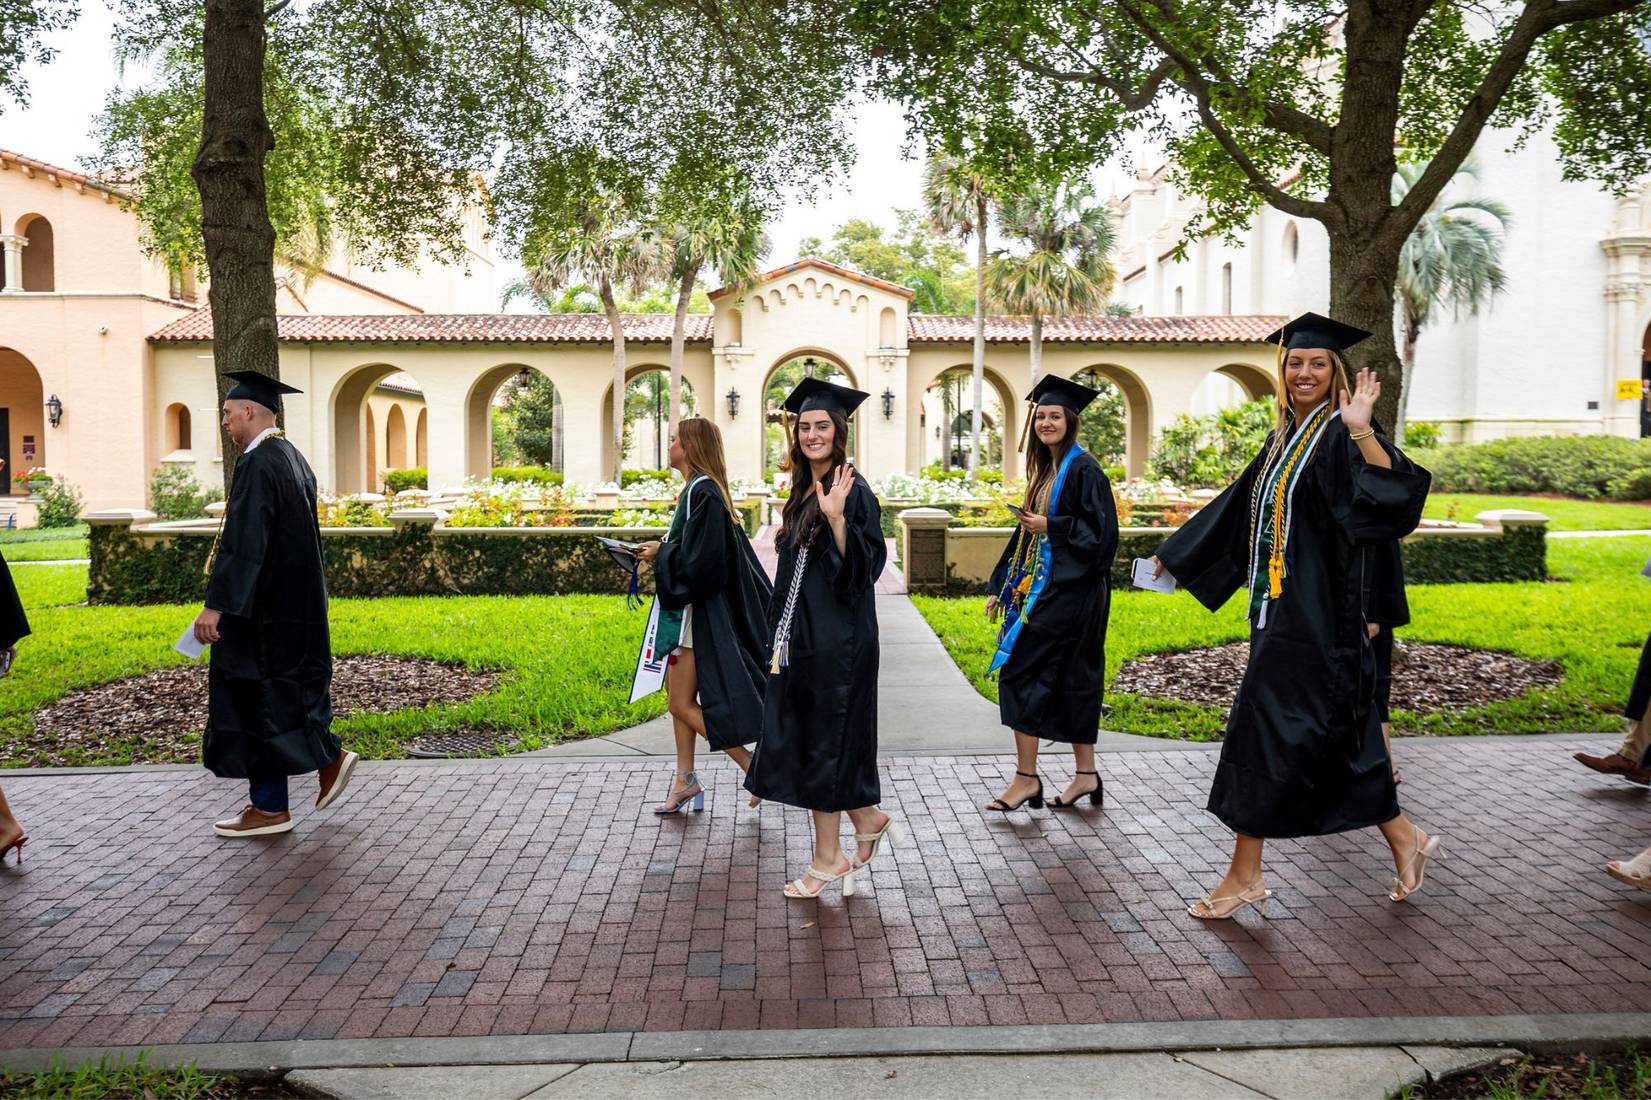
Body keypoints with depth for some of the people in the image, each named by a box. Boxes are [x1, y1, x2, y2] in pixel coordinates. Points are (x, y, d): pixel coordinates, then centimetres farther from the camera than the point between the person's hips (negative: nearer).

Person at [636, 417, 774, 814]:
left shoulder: (701, 491, -19)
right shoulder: (704, 489, 12)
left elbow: (700, 558, -25)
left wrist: (661, 553, -12)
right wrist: (661, 552, 11)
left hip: (698, 612, -10)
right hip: (691, 608, 10)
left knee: (683, 704, -4)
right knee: (680, 698, 15)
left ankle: (757, 768, 0)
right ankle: (685, 779, 23)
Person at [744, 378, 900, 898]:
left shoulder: (853, 491, -12)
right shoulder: (803, 492, 12)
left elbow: (861, 567, -19)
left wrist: (836, 518, -32)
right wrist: (782, 634, 18)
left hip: (836, 640, -9)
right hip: (801, 636, 9)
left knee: (824, 742, 0)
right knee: (802, 737, 12)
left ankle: (828, 858, 14)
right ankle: (869, 820, 29)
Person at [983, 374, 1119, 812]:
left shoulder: (1083, 469, -11)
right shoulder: (1045, 470, 15)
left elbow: (1101, 531, -15)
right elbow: (1028, 533, 19)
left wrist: (1050, 527, -18)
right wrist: (1003, 587, 16)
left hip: (1068, 591, -9)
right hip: (1041, 587, 9)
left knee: (1021, 672, -10)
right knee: (1069, 681, 11)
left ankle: (1026, 778, -4)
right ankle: (1086, 774, 19)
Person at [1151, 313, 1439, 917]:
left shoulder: (1339, 435, -10)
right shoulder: (1285, 438, 15)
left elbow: (1397, 491, -27)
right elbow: (1237, 507, 24)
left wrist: (1361, 431, -39)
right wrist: (1175, 556, 29)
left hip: (1313, 611, -9)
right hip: (1281, 606, 9)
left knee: (1266, 727, -6)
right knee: (1339, 733, 15)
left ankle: (1245, 874, 4)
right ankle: (1405, 839, 30)